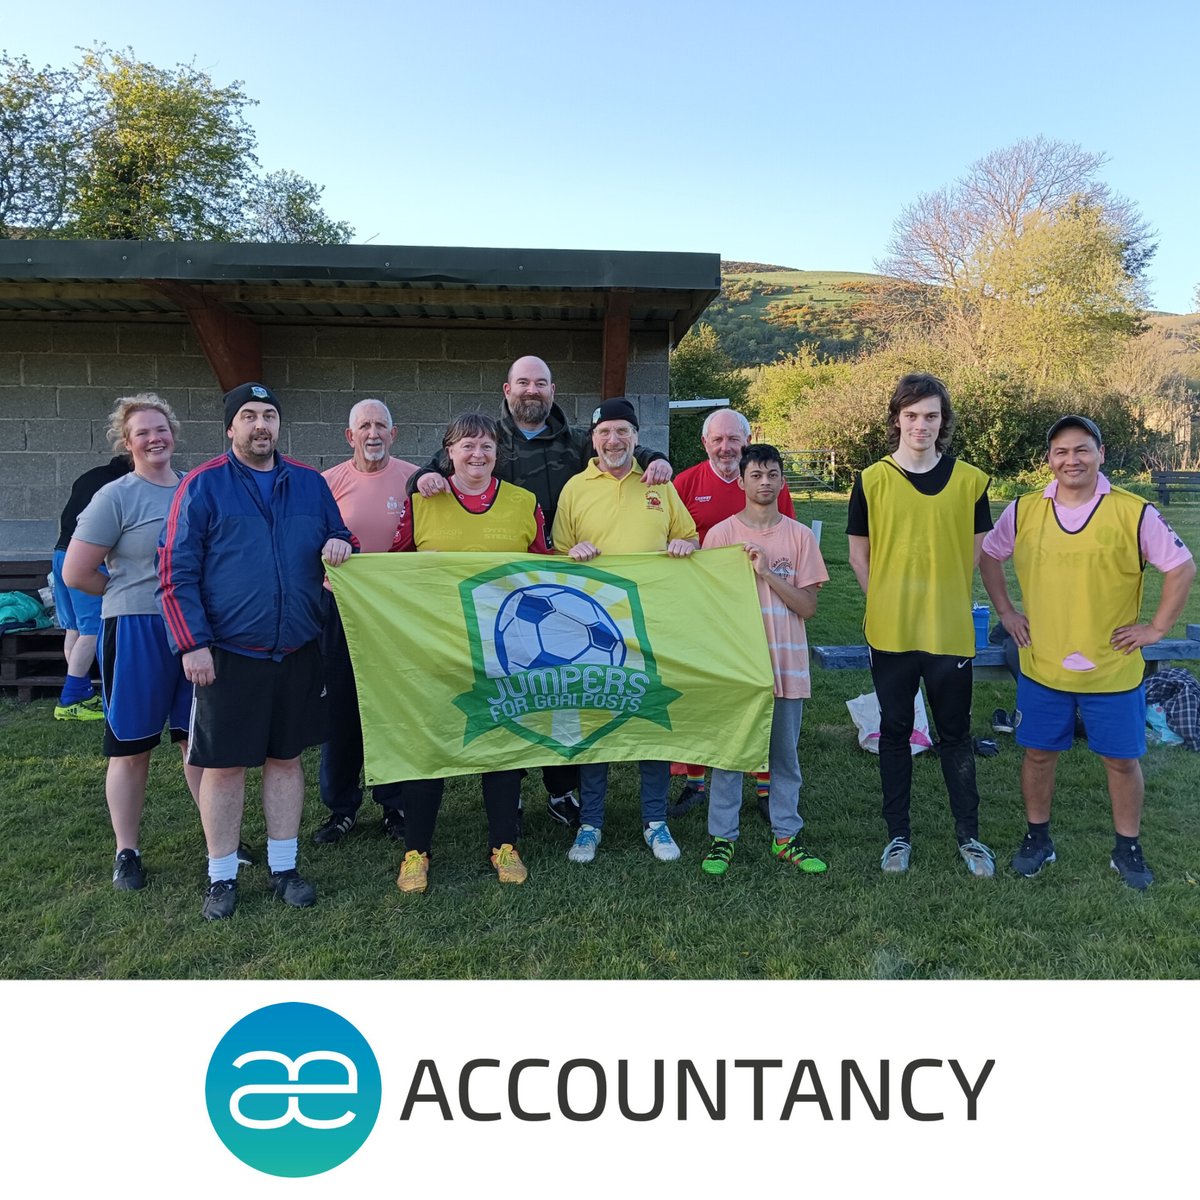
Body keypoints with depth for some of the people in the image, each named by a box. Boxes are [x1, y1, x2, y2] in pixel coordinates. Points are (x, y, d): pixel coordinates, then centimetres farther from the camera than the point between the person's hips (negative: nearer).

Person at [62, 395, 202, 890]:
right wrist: (133, 593, 2)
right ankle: (127, 852, 21)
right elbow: (76, 573, -7)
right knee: (131, 749, 8)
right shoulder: (116, 496, -6)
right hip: (137, 631, -3)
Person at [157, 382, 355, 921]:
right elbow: (176, 572, -5)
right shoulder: (202, 486, -4)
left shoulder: (310, 483, 7)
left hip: (297, 651, 3)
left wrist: (342, 546, -7)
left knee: (286, 757, 12)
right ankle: (222, 878, 21)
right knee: (224, 764, 5)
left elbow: (340, 540, 18)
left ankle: (283, 868, 27)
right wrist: (192, 644, -12)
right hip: (227, 653, -3)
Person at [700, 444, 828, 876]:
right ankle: (722, 837, 17)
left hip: (786, 663, 2)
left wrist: (767, 573, -13)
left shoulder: (799, 536, 3)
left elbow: (808, 606, -4)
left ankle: (786, 836, 23)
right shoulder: (720, 534, 1)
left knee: (785, 755, 11)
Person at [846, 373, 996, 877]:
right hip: (890, 632, 0)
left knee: (955, 735, 11)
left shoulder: (970, 480, 1)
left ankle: (969, 835, 26)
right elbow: (859, 554, 5)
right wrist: (886, 606, -2)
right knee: (895, 732, 11)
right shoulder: (872, 480, -1)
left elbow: (977, 551, 9)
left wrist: (946, 601, 2)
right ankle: (898, 835, 24)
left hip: (951, 630, 0)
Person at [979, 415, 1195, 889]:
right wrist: (1005, 611, 6)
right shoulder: (1023, 511, -3)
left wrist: (1156, 627, -6)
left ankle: (1127, 849, 30)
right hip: (1041, 667, 2)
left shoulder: (1135, 513, -10)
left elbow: (1182, 567, -3)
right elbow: (989, 555, 12)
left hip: (1112, 670, -1)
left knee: (1121, 760, 11)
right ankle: (1038, 839, 30)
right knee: (1038, 754, 12)